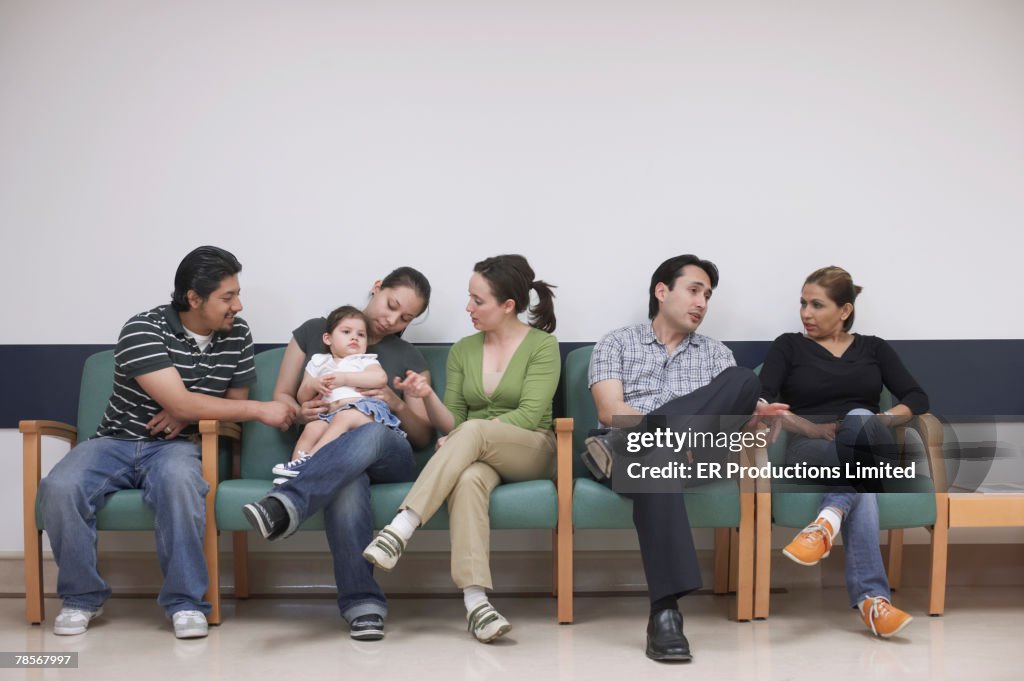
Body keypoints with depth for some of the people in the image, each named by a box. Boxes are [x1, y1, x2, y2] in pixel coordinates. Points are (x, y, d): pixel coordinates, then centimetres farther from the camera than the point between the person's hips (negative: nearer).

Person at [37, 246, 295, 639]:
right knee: (59, 488, -30)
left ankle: (185, 602, -23)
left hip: (175, 445, 1)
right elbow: (180, 403, -21)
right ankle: (82, 597, -7)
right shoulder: (143, 329, -14)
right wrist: (260, 411, -19)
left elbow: (236, 400, 13)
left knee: (179, 480, -36)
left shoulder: (237, 335, 3)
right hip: (117, 441, -1)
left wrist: (189, 414, -9)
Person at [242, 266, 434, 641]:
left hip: (389, 457, 1)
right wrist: (300, 413, -8)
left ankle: (286, 505, -59)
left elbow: (423, 436, 15)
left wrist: (399, 405, -6)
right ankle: (363, 603, -45)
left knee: (374, 432, -40)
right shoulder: (314, 332, 16)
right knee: (346, 483, -41)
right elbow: (281, 397, 16)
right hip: (323, 453, -1)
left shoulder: (410, 359, 18)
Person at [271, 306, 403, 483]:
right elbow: (302, 397, 26)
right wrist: (313, 385, 3)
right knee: (312, 428, -26)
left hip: (365, 410, -3)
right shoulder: (318, 363, 29)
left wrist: (345, 378, -6)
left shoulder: (365, 361, 21)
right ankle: (295, 469, -34)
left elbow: (381, 378, -2)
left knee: (344, 417, -34)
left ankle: (310, 459, -43)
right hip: (331, 414, 3)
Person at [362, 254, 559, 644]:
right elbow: (451, 423, 10)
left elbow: (528, 416, -11)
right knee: (468, 479, -37)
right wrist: (428, 397, -10)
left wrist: (467, 432, -17)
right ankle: (475, 601, -49)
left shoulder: (542, 345, 0)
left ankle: (400, 530, -42)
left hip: (532, 452, -2)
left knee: (473, 431, -36)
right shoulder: (462, 350, 13)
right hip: (477, 455, 3)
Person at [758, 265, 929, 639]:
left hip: (867, 446, 1)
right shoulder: (789, 346, 15)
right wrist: (813, 428, -17)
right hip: (809, 448, -1)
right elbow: (763, 402, -1)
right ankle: (871, 597, -52)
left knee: (859, 419, -39)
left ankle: (828, 520, -56)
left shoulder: (874, 348, 20)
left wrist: (884, 419, -13)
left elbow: (918, 399, 8)